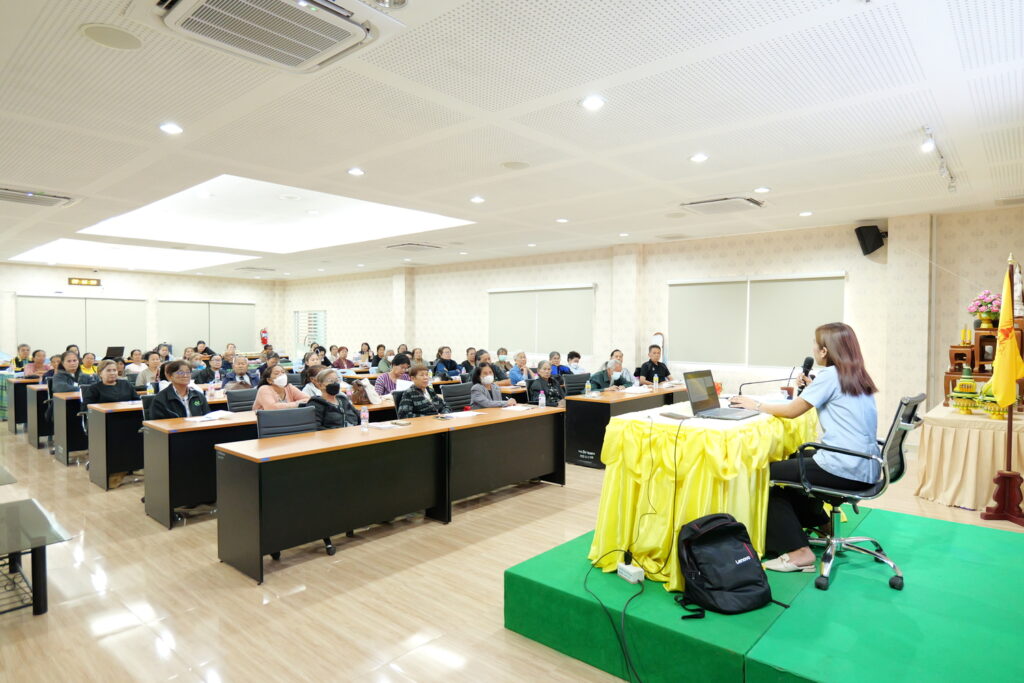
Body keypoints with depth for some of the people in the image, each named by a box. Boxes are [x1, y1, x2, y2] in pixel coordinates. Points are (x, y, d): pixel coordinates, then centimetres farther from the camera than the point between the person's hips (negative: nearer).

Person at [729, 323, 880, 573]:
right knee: (792, 463, 27)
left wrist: (756, 405, 4)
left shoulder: (830, 375, -12)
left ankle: (798, 552, 0)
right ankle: (821, 525, 37)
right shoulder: (858, 376, 12)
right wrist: (812, 389, 15)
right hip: (866, 467, 9)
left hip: (845, 470, -9)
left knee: (770, 473, 1)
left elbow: (791, 411, -7)